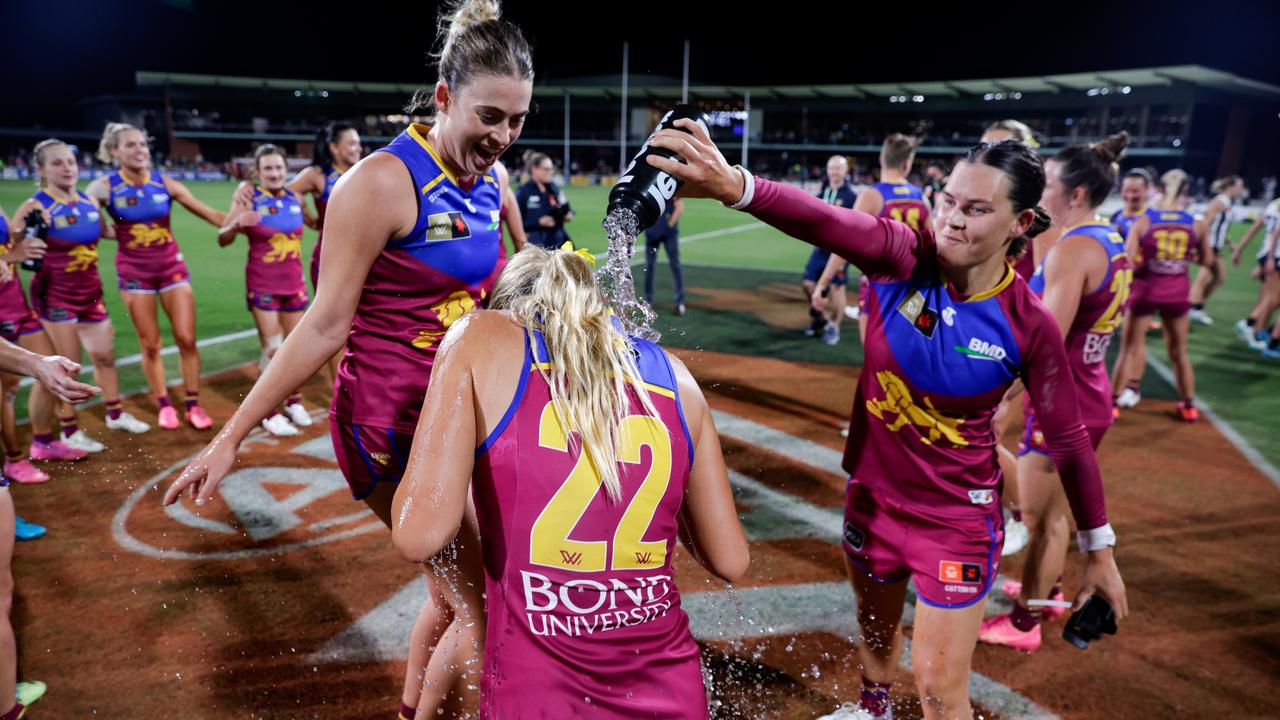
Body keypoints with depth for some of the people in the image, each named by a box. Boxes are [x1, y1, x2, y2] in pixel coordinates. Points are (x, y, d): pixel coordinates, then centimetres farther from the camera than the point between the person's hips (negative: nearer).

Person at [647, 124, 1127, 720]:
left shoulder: (1028, 325, -19)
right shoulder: (901, 258, -18)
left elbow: (1069, 441, -8)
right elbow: (827, 222, -39)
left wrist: (1099, 549, 0)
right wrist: (735, 186, -57)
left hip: (957, 521, -3)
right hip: (872, 494, 3)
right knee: (875, 626, 29)